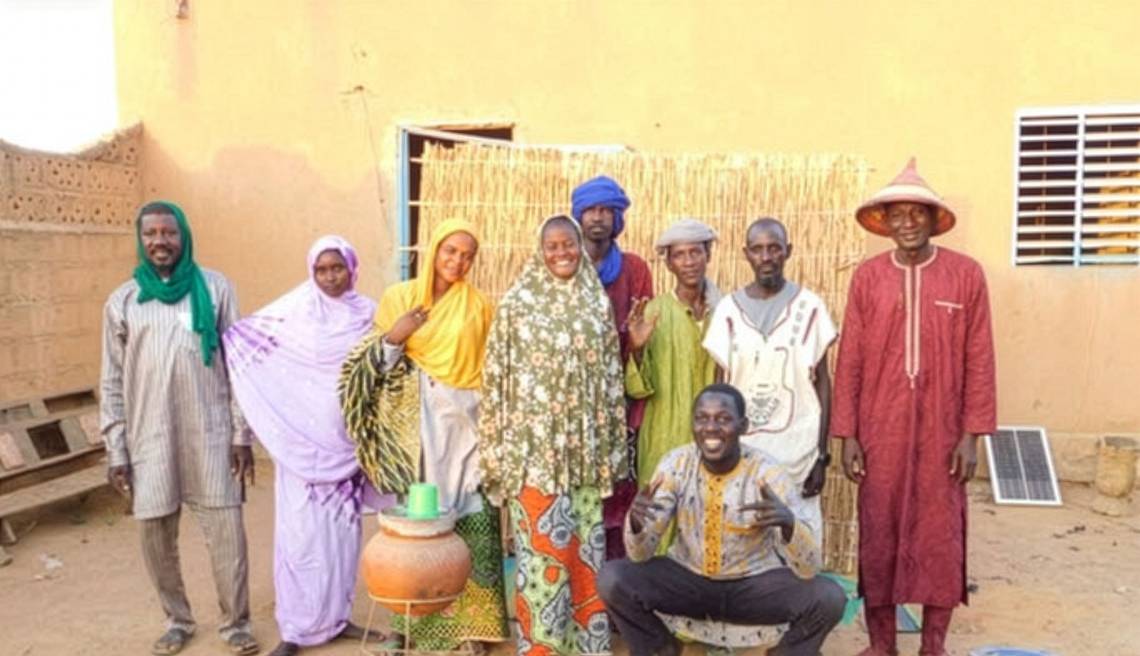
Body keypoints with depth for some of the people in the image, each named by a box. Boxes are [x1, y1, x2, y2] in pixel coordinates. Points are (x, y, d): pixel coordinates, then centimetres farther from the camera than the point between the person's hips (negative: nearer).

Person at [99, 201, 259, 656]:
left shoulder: (215, 289, 0)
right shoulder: (121, 302, 4)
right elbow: (112, 383, 6)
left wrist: (242, 434, -3)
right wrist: (116, 452, 3)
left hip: (210, 433, -1)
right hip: (150, 438, 2)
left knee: (226, 531, 0)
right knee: (156, 536, 9)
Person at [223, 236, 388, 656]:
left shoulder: (367, 313, 4)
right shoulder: (294, 309, -4)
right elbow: (243, 338, -3)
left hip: (345, 440, 3)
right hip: (302, 439, -2)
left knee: (342, 528, 10)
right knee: (301, 530, -1)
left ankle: (336, 616, 24)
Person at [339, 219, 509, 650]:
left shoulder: (479, 306, 7)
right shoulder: (400, 297, 3)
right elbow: (378, 366, 2)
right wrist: (394, 338, -17)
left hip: (465, 423, 1)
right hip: (417, 426, -1)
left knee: (472, 518, -2)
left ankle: (471, 616, 12)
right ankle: (424, 619, 17)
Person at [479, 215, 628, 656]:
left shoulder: (598, 303, 7)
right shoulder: (517, 302, -3)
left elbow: (611, 377, 9)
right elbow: (497, 376, -3)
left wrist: (613, 447, 7)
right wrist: (497, 449, -5)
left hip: (584, 447, 3)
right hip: (535, 445, -3)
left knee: (585, 545, 10)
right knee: (542, 545, 1)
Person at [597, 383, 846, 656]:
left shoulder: (770, 475, -20)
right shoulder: (676, 464, -15)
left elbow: (808, 569, -23)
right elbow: (640, 554, -14)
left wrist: (788, 523, -45)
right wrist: (635, 519, -38)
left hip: (755, 584, -1)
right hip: (687, 577, 1)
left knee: (830, 598, -25)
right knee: (612, 580, -22)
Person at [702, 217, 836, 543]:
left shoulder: (809, 306, -1)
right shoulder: (729, 309, 3)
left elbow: (822, 382, 2)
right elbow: (722, 386, 6)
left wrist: (822, 454, -2)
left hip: (797, 453, -1)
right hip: (741, 451, 1)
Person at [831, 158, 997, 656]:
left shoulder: (966, 274, -2)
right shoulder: (867, 277, 1)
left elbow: (979, 360, -1)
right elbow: (850, 361, 1)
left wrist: (972, 434, -4)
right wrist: (846, 434, -2)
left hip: (941, 430, -1)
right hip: (880, 430, 1)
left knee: (941, 537, 7)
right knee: (878, 536, 8)